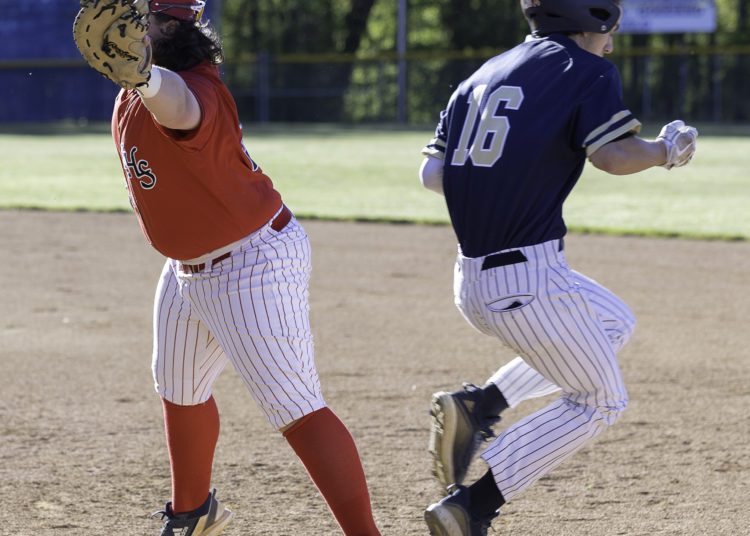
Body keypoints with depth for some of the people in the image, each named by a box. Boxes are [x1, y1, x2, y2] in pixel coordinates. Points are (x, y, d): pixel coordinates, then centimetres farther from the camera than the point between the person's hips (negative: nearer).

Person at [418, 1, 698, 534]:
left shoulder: (483, 76, 16)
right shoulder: (587, 71, -4)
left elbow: (432, 173, 11)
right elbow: (615, 155, -19)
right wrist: (669, 150, 0)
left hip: (471, 283, 8)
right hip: (531, 281, -8)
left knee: (615, 323, 27)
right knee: (600, 401, 11)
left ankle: (477, 407, 11)